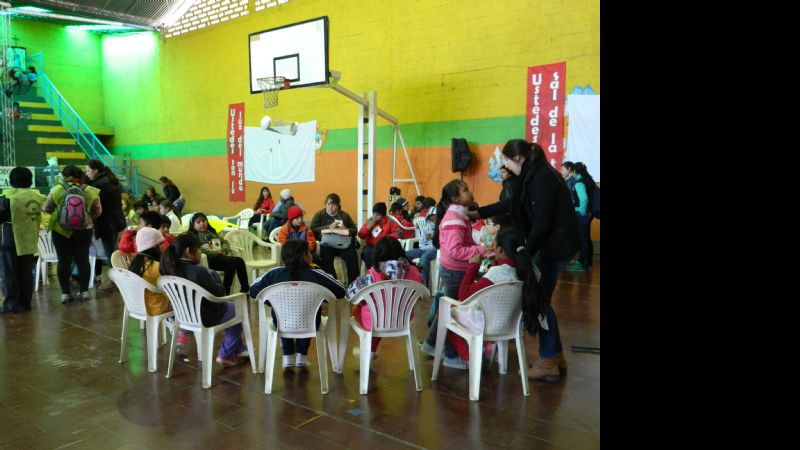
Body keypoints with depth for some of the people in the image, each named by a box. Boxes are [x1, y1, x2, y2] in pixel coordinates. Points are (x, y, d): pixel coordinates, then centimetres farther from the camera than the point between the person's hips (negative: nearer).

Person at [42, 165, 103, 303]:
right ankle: (84, 291, 11)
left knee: (64, 261, 6)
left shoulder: (57, 190, -7)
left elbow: (46, 208, 2)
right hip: (84, 229, 1)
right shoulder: (90, 191, -5)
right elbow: (98, 211, 2)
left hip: (61, 230, -1)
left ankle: (65, 293, 7)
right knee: (82, 260, 10)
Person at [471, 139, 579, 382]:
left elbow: (542, 223, -22)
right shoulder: (534, 175, 11)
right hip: (550, 244, 9)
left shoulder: (541, 178, -19)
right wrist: (478, 213, 25)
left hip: (555, 245, -9)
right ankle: (556, 355, 25)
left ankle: (548, 362, 9)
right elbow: (511, 204, 22)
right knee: (540, 300, 14)